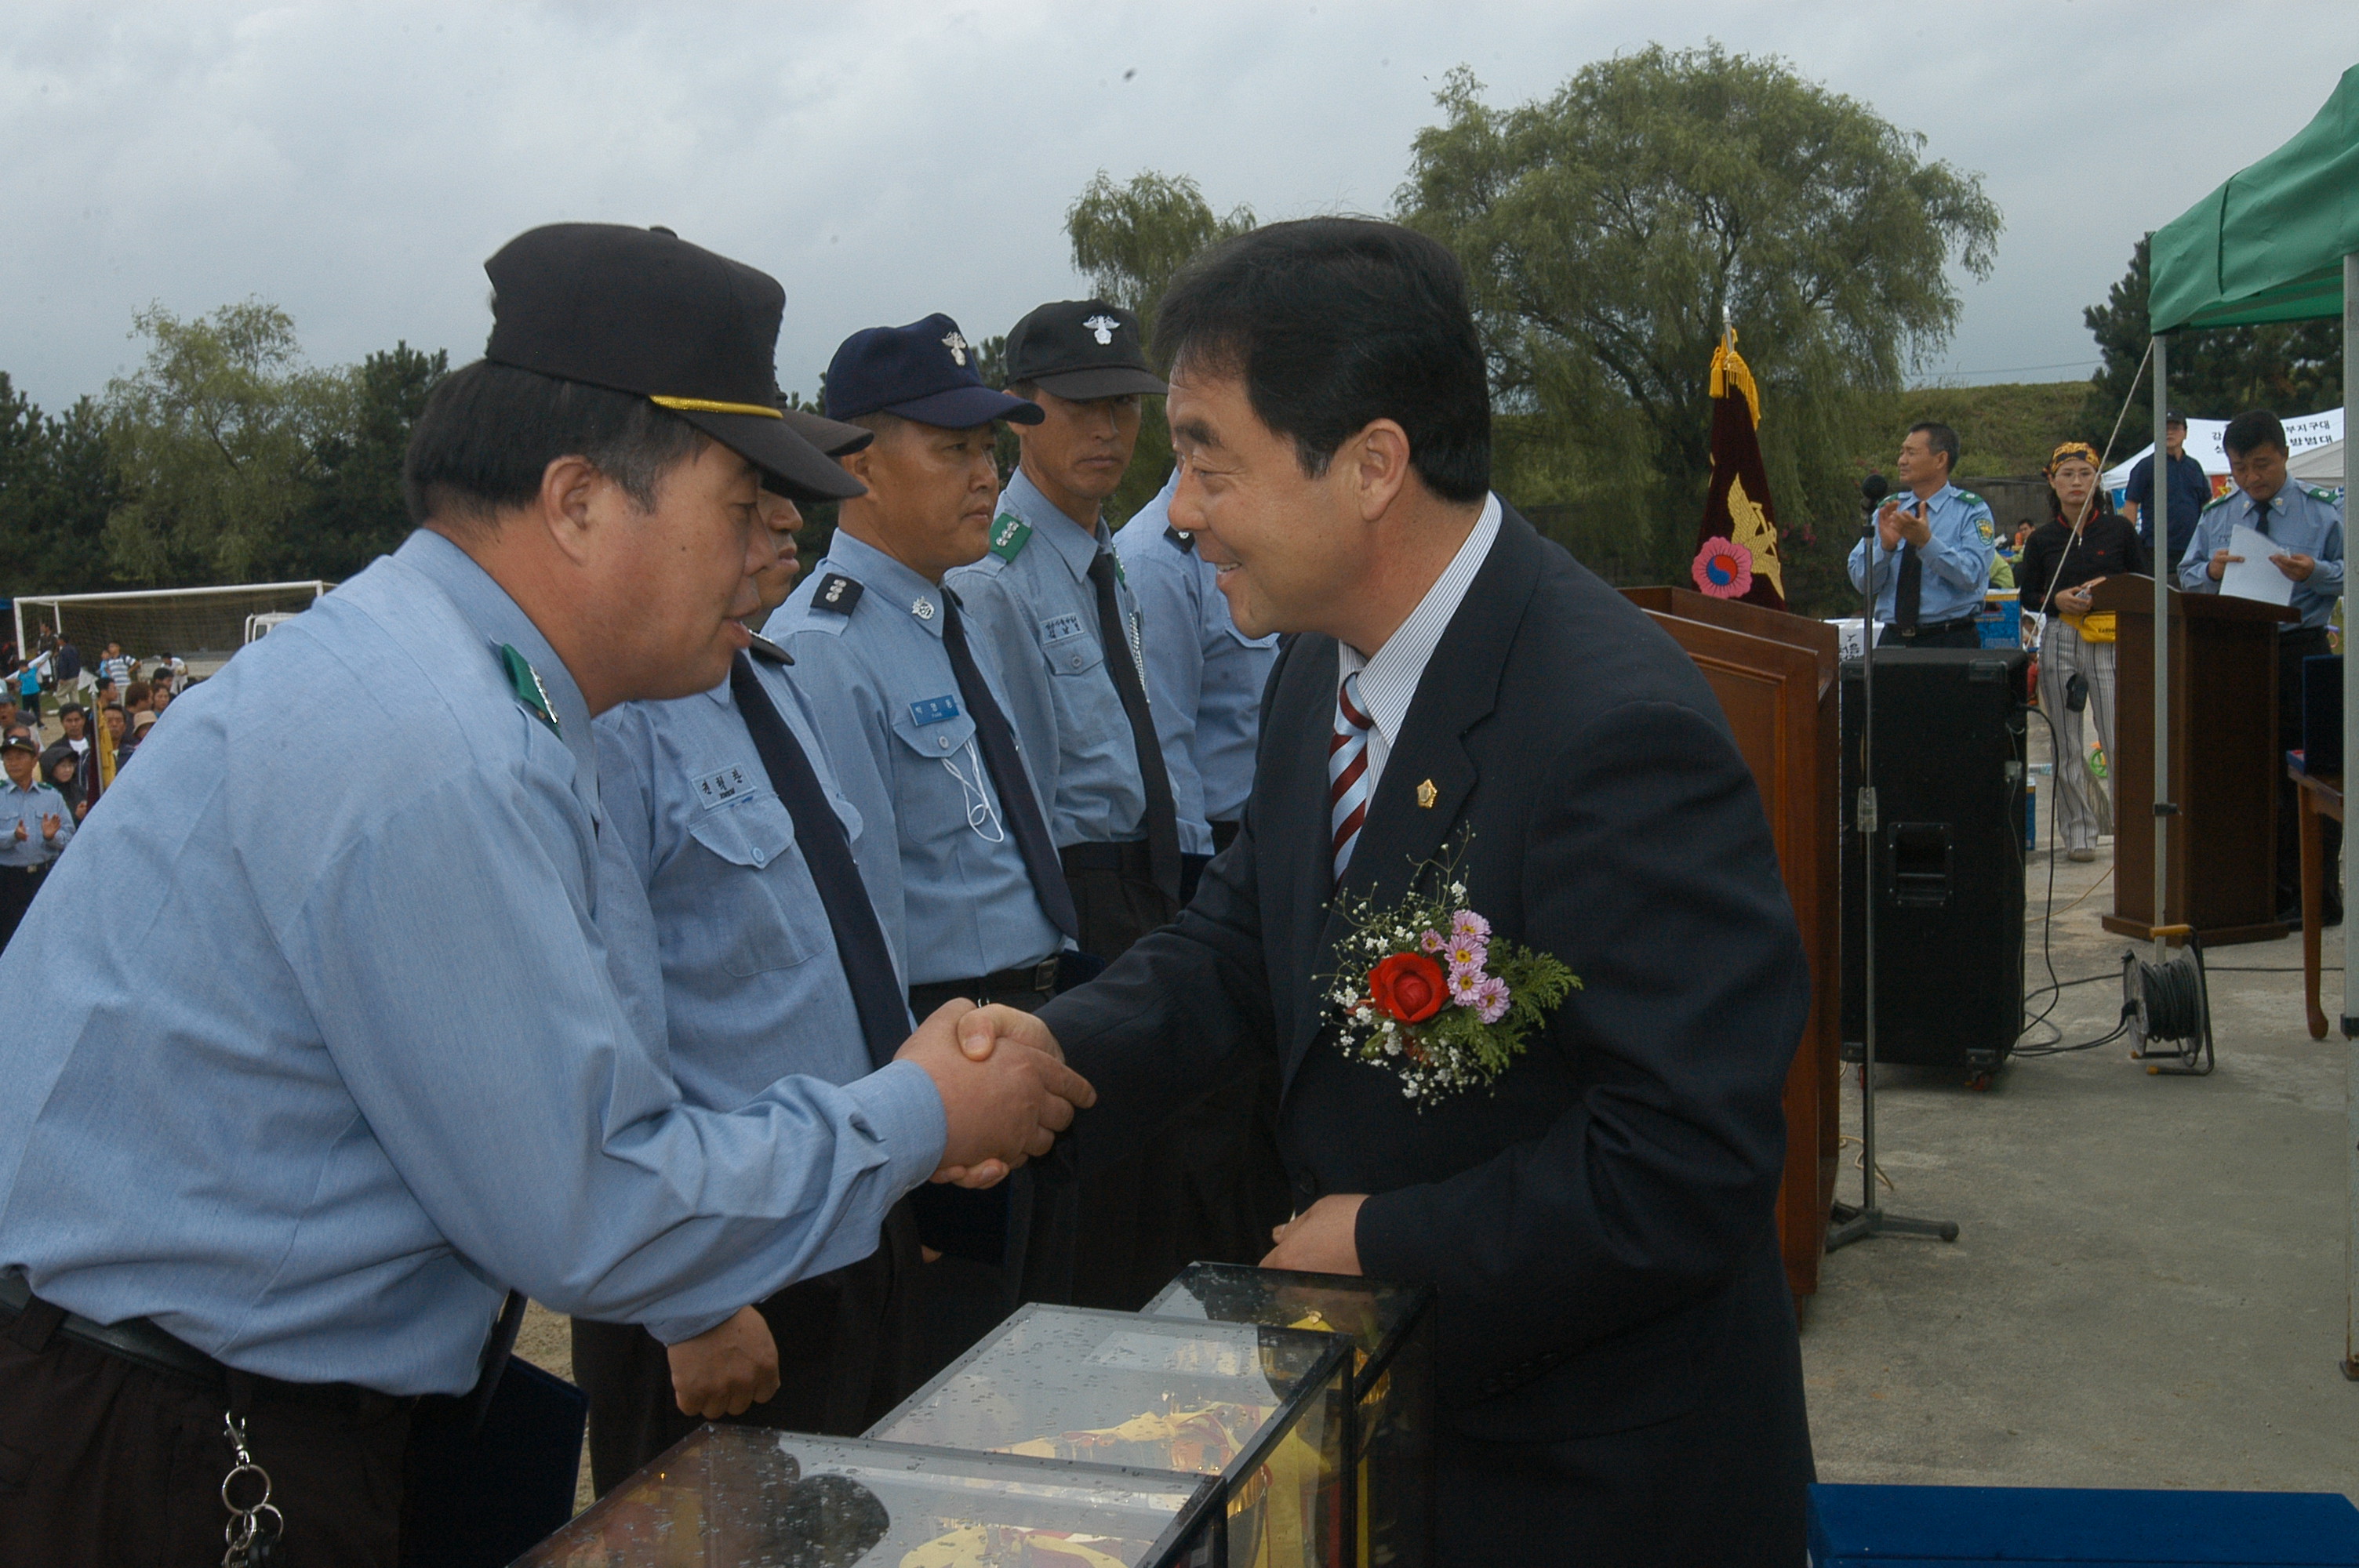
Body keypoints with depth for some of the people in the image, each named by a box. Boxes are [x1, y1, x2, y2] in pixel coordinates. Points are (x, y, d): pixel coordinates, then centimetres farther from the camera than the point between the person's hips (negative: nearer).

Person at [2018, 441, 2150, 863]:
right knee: (2066, 745, 3)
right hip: (2060, 641, 2)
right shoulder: (2042, 539, 8)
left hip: (2111, 642, -2)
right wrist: (2057, 600, -7)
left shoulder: (2119, 529, 5)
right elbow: (2028, 594, 12)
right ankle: (2078, 831, 11)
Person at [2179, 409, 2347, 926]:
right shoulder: (2215, 516, 14)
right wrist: (2210, 572, -10)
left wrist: (2315, 573, -18)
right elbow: (2186, 578, 11)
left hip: (2301, 650, -3)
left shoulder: (2323, 512, 4)